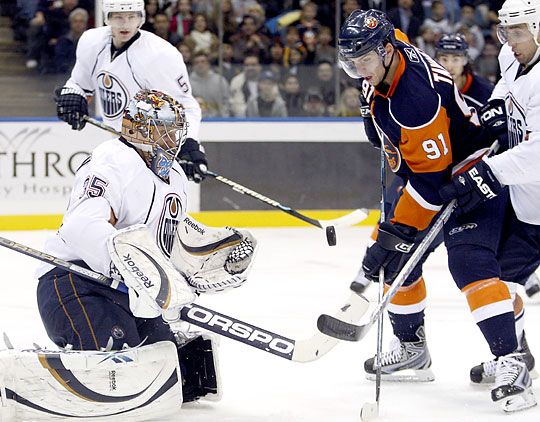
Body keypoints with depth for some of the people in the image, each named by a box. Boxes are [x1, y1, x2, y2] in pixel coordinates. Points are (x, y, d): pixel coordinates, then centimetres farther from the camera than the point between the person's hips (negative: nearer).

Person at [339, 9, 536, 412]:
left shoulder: (417, 95, -33)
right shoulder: (385, 59, -5)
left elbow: (431, 179, -32)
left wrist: (396, 232, -29)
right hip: (423, 166, 10)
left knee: (469, 261, -25)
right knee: (398, 255, 10)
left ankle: (511, 362, -30)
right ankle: (412, 347, 25)